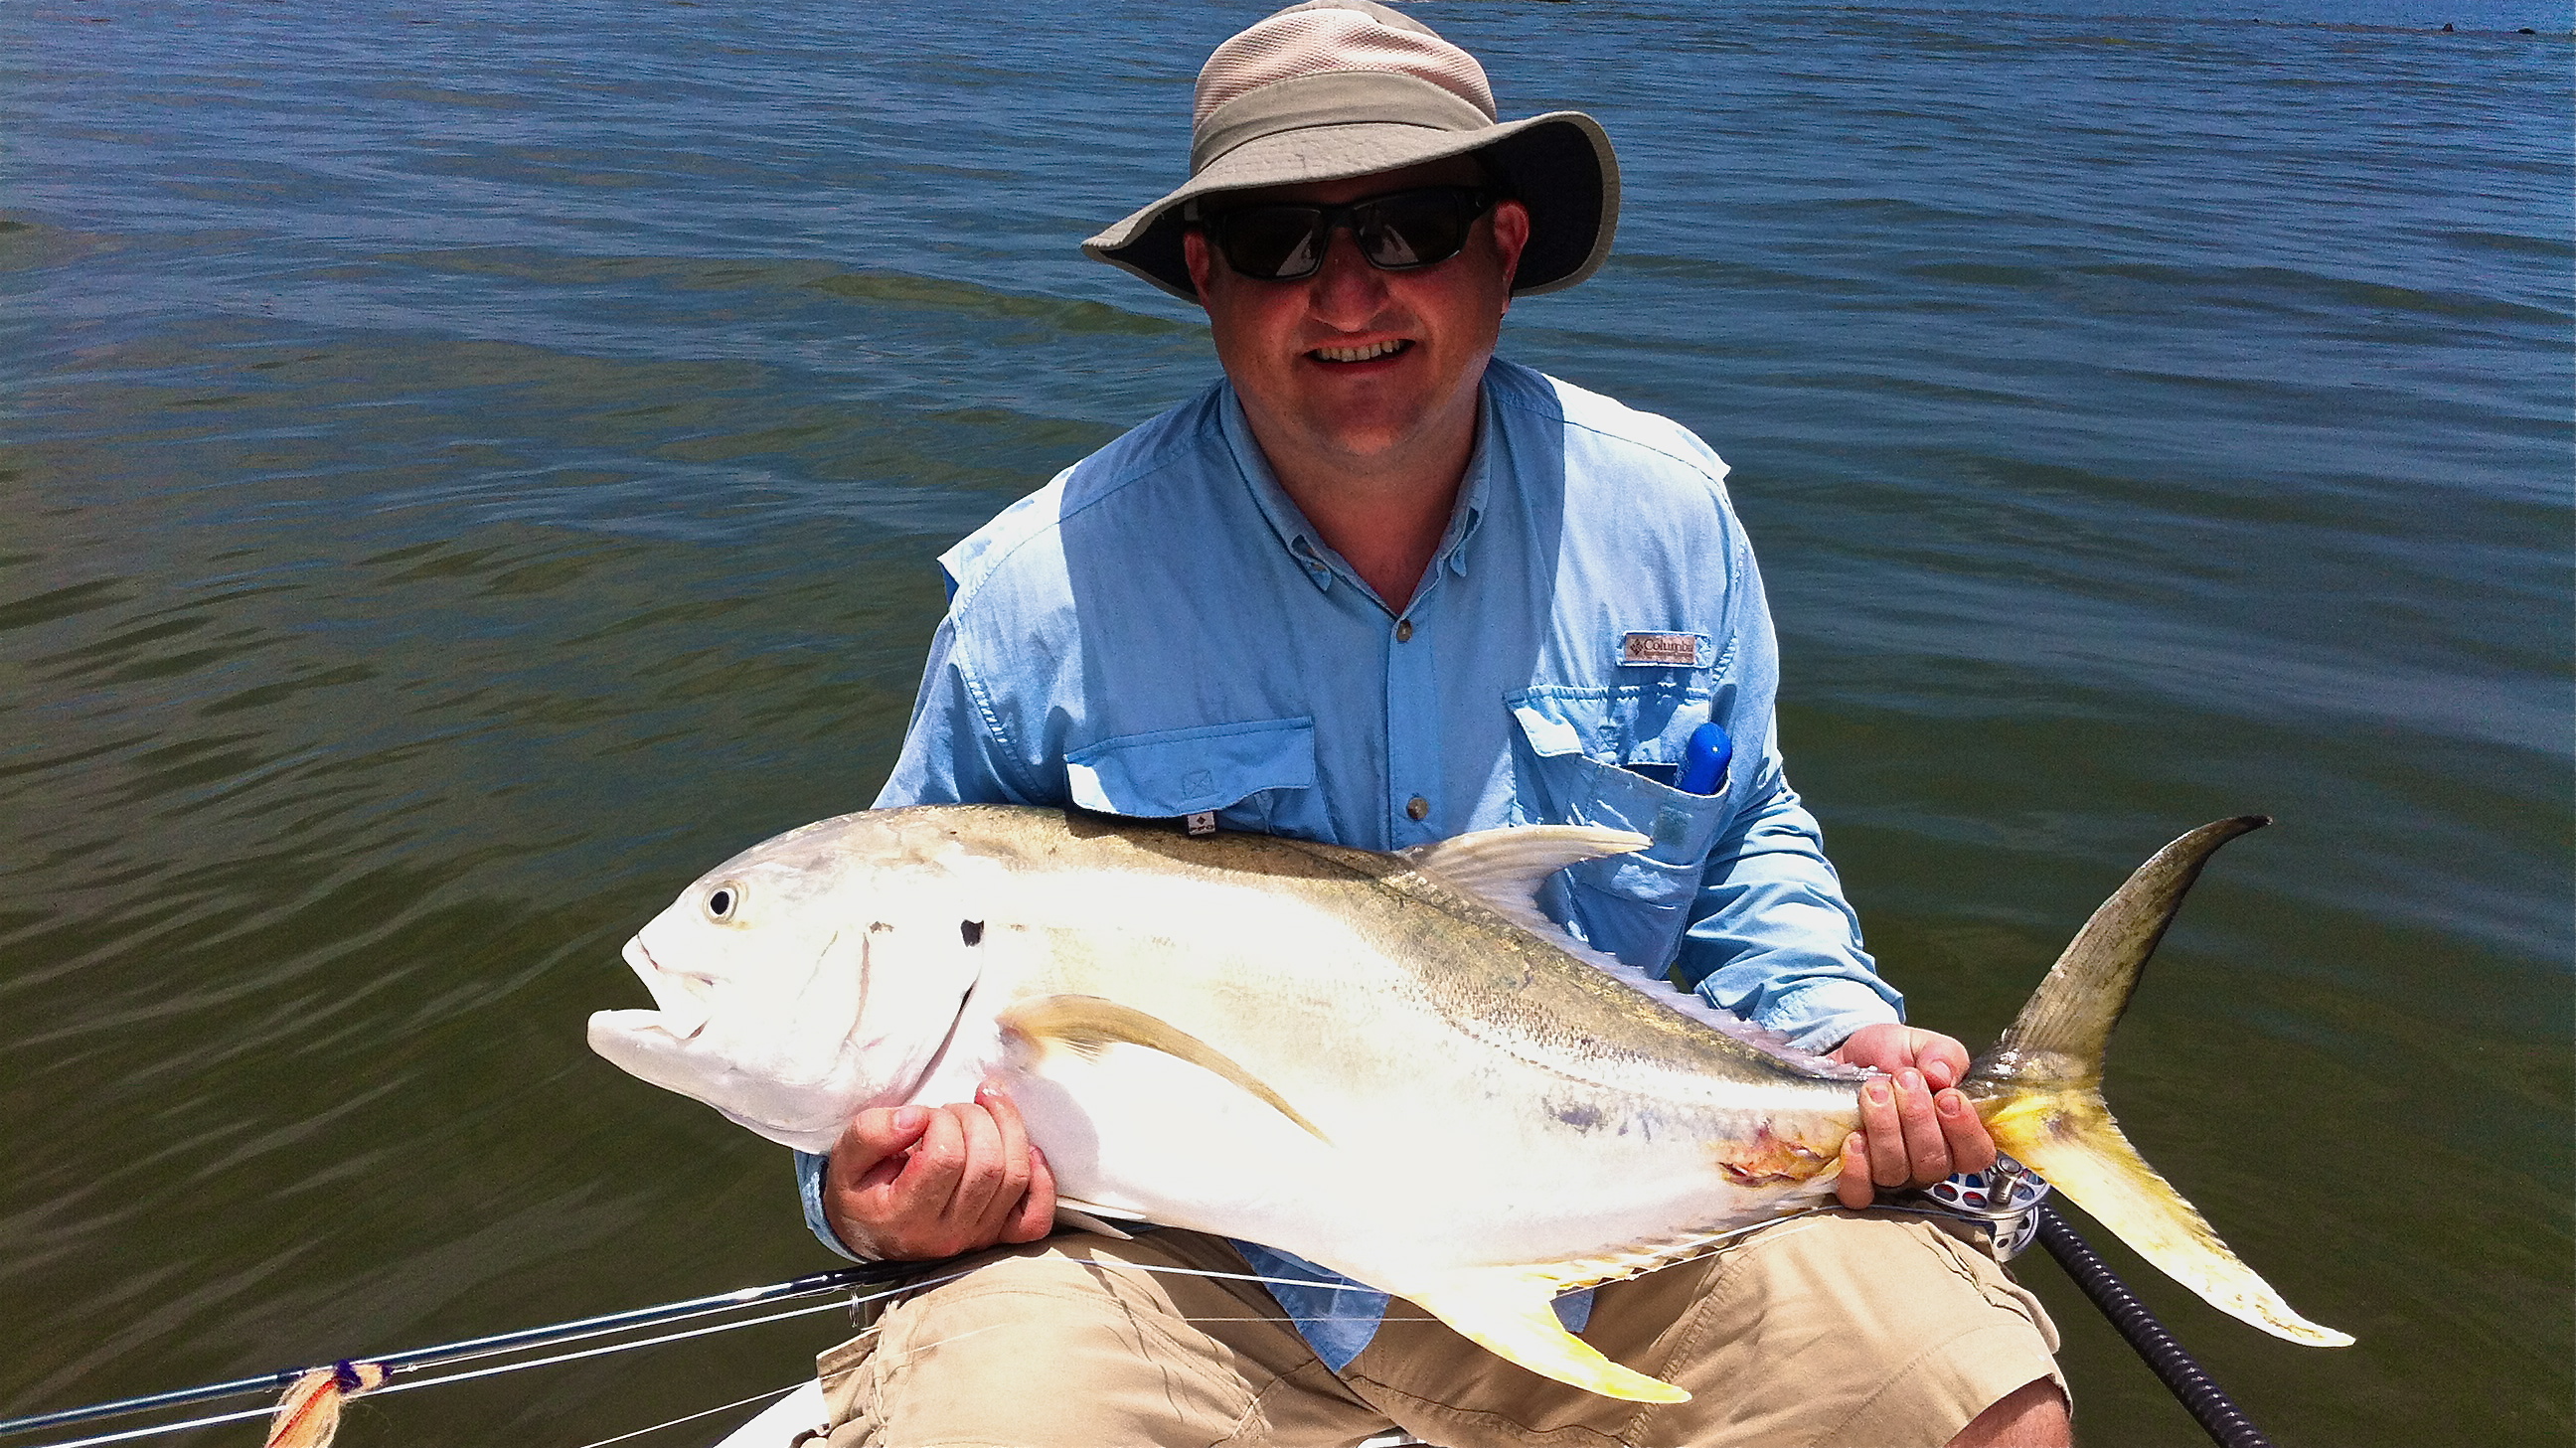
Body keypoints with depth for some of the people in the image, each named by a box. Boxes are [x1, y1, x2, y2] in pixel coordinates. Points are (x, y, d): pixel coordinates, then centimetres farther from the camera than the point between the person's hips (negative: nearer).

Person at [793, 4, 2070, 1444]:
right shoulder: (1045, 590, -12)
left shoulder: (1666, 515, -3)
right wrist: (874, 1186, -19)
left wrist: (1845, 1031, -4)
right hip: (1198, 1261, -1)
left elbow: (1745, 842, 14)